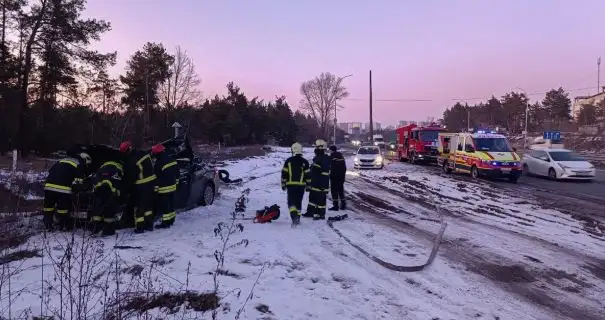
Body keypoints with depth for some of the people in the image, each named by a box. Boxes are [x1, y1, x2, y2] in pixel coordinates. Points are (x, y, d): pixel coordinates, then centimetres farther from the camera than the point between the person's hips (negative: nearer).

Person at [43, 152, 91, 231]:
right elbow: (79, 180, -2)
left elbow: (51, 171, 31)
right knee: (63, 207, 4)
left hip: (49, 185, 6)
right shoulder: (81, 164, 8)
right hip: (63, 188, -6)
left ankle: (47, 225, 21)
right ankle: (63, 226, 12)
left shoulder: (63, 160, 29)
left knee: (49, 205, 15)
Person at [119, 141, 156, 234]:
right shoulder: (143, 153, 2)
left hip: (141, 186, -8)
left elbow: (129, 177, -15)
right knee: (148, 204, 18)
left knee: (139, 206, 5)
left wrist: (126, 187, -1)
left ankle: (139, 227, 11)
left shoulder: (130, 162, -21)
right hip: (151, 181, 8)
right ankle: (149, 224, 26)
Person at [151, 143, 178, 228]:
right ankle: (171, 220, 26)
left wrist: (155, 189, -7)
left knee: (164, 206, -1)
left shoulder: (158, 164, -18)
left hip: (163, 189, -8)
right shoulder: (172, 160, 5)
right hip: (172, 187, 8)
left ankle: (165, 222, 3)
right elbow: (177, 173, 14)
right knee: (171, 204, 17)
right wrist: (175, 182, 23)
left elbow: (157, 178, -15)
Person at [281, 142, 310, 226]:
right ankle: (297, 218, 21)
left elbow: (284, 173, -1)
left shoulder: (288, 161, -2)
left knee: (291, 202, 0)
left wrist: (283, 184, 8)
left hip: (291, 185, -2)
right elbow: (308, 174, 1)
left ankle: (294, 217, -21)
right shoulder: (304, 162, 0)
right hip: (301, 185, 2)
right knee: (298, 202, 14)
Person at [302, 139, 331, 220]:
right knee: (312, 198, 18)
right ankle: (310, 212, 29)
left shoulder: (324, 159, -19)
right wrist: (310, 183, 25)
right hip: (315, 184, 10)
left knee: (321, 200, 0)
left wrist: (323, 186, -25)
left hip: (321, 185, -10)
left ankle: (321, 214, 11)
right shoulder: (317, 158, 14)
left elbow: (325, 174, -23)